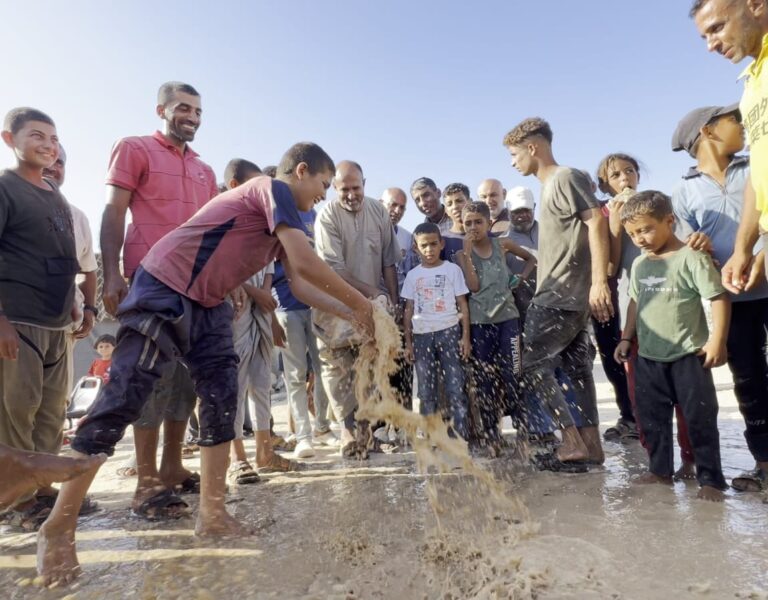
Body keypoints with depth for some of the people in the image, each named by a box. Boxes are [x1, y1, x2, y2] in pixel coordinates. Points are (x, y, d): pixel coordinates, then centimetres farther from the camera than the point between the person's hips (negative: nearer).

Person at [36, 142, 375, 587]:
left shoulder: (282, 215, 17)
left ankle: (212, 515, 12)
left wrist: (351, 314, 10)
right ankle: (58, 528, 6)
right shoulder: (273, 188, -12)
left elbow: (300, 284, 15)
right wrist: (360, 303, -12)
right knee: (123, 400, -8)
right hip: (164, 291, -10)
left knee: (223, 398, 3)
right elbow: (307, 263, -23)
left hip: (207, 304, 10)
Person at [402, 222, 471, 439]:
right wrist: (408, 343, 5)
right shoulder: (412, 275, 9)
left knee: (455, 386, -3)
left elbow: (462, 305, 3)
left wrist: (465, 336, -5)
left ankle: (460, 436, 3)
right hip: (422, 335, 2)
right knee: (426, 390, 7)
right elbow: (409, 310, 10)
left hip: (448, 332, -2)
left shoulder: (452, 269, 3)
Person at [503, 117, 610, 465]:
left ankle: (574, 437, -2)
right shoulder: (551, 185, 20)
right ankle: (590, 442, 16)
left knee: (532, 363, -6)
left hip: (563, 295, -10)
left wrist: (599, 281, -25)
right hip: (559, 295, 10)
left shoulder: (565, 177, -8)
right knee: (576, 367, 9)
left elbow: (596, 222, -19)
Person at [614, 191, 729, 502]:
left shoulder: (691, 257, -12)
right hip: (648, 357, 6)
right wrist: (627, 338, 13)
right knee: (652, 417, 12)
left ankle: (710, 479, 17)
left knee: (700, 418, 3)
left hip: (688, 355, -6)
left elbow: (719, 298, -12)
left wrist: (717, 341, -15)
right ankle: (660, 470, 27)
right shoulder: (639, 264, 8)